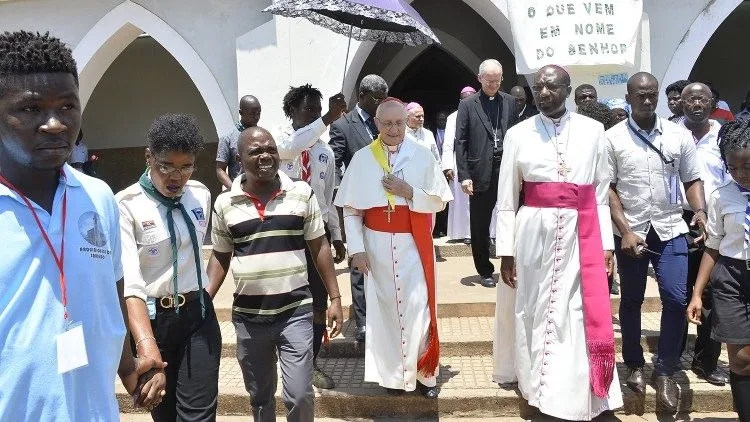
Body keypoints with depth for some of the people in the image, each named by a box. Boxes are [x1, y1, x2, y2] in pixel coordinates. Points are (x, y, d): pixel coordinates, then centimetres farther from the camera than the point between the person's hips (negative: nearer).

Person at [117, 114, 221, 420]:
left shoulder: (202, 195, 1)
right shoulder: (126, 205, -16)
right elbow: (128, 282, -27)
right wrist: (147, 346, -39)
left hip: (198, 315, 3)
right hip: (150, 319, -2)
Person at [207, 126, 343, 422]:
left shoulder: (302, 194, -2)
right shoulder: (224, 204, 1)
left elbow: (320, 247, 2)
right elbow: (220, 257, 9)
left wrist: (335, 298, -1)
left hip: (295, 311, -2)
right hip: (248, 316, 2)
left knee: (299, 395, -3)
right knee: (259, 397, 16)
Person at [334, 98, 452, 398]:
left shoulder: (423, 156, 0)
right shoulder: (362, 158, 1)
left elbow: (439, 202, 3)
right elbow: (350, 209, 1)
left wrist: (410, 192, -13)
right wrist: (357, 248, -6)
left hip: (414, 243, 0)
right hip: (377, 244, 1)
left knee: (418, 308, -2)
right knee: (384, 308, 8)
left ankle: (423, 373, 17)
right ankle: (393, 373, 23)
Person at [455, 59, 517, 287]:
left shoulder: (510, 102, 10)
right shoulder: (468, 105, 4)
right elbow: (460, 142, 0)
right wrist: (464, 176, -6)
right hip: (481, 173, -1)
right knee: (480, 226, 7)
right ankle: (485, 271, 20)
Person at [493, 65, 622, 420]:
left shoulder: (593, 130, 6)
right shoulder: (518, 134, 3)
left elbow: (601, 193, 8)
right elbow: (506, 200, 3)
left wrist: (606, 245, 3)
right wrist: (506, 251, -1)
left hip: (582, 236, 0)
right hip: (534, 234, 0)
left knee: (579, 317, 2)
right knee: (534, 313, 9)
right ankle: (539, 386, 28)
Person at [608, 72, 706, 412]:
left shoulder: (679, 135, 3)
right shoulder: (613, 138, -3)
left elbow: (692, 180, 9)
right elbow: (607, 189, -5)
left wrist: (700, 211, -10)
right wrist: (625, 231, -11)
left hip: (670, 229, 1)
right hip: (630, 232, -1)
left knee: (677, 298, -5)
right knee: (631, 300, 10)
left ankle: (665, 372, 11)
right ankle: (635, 365, 27)